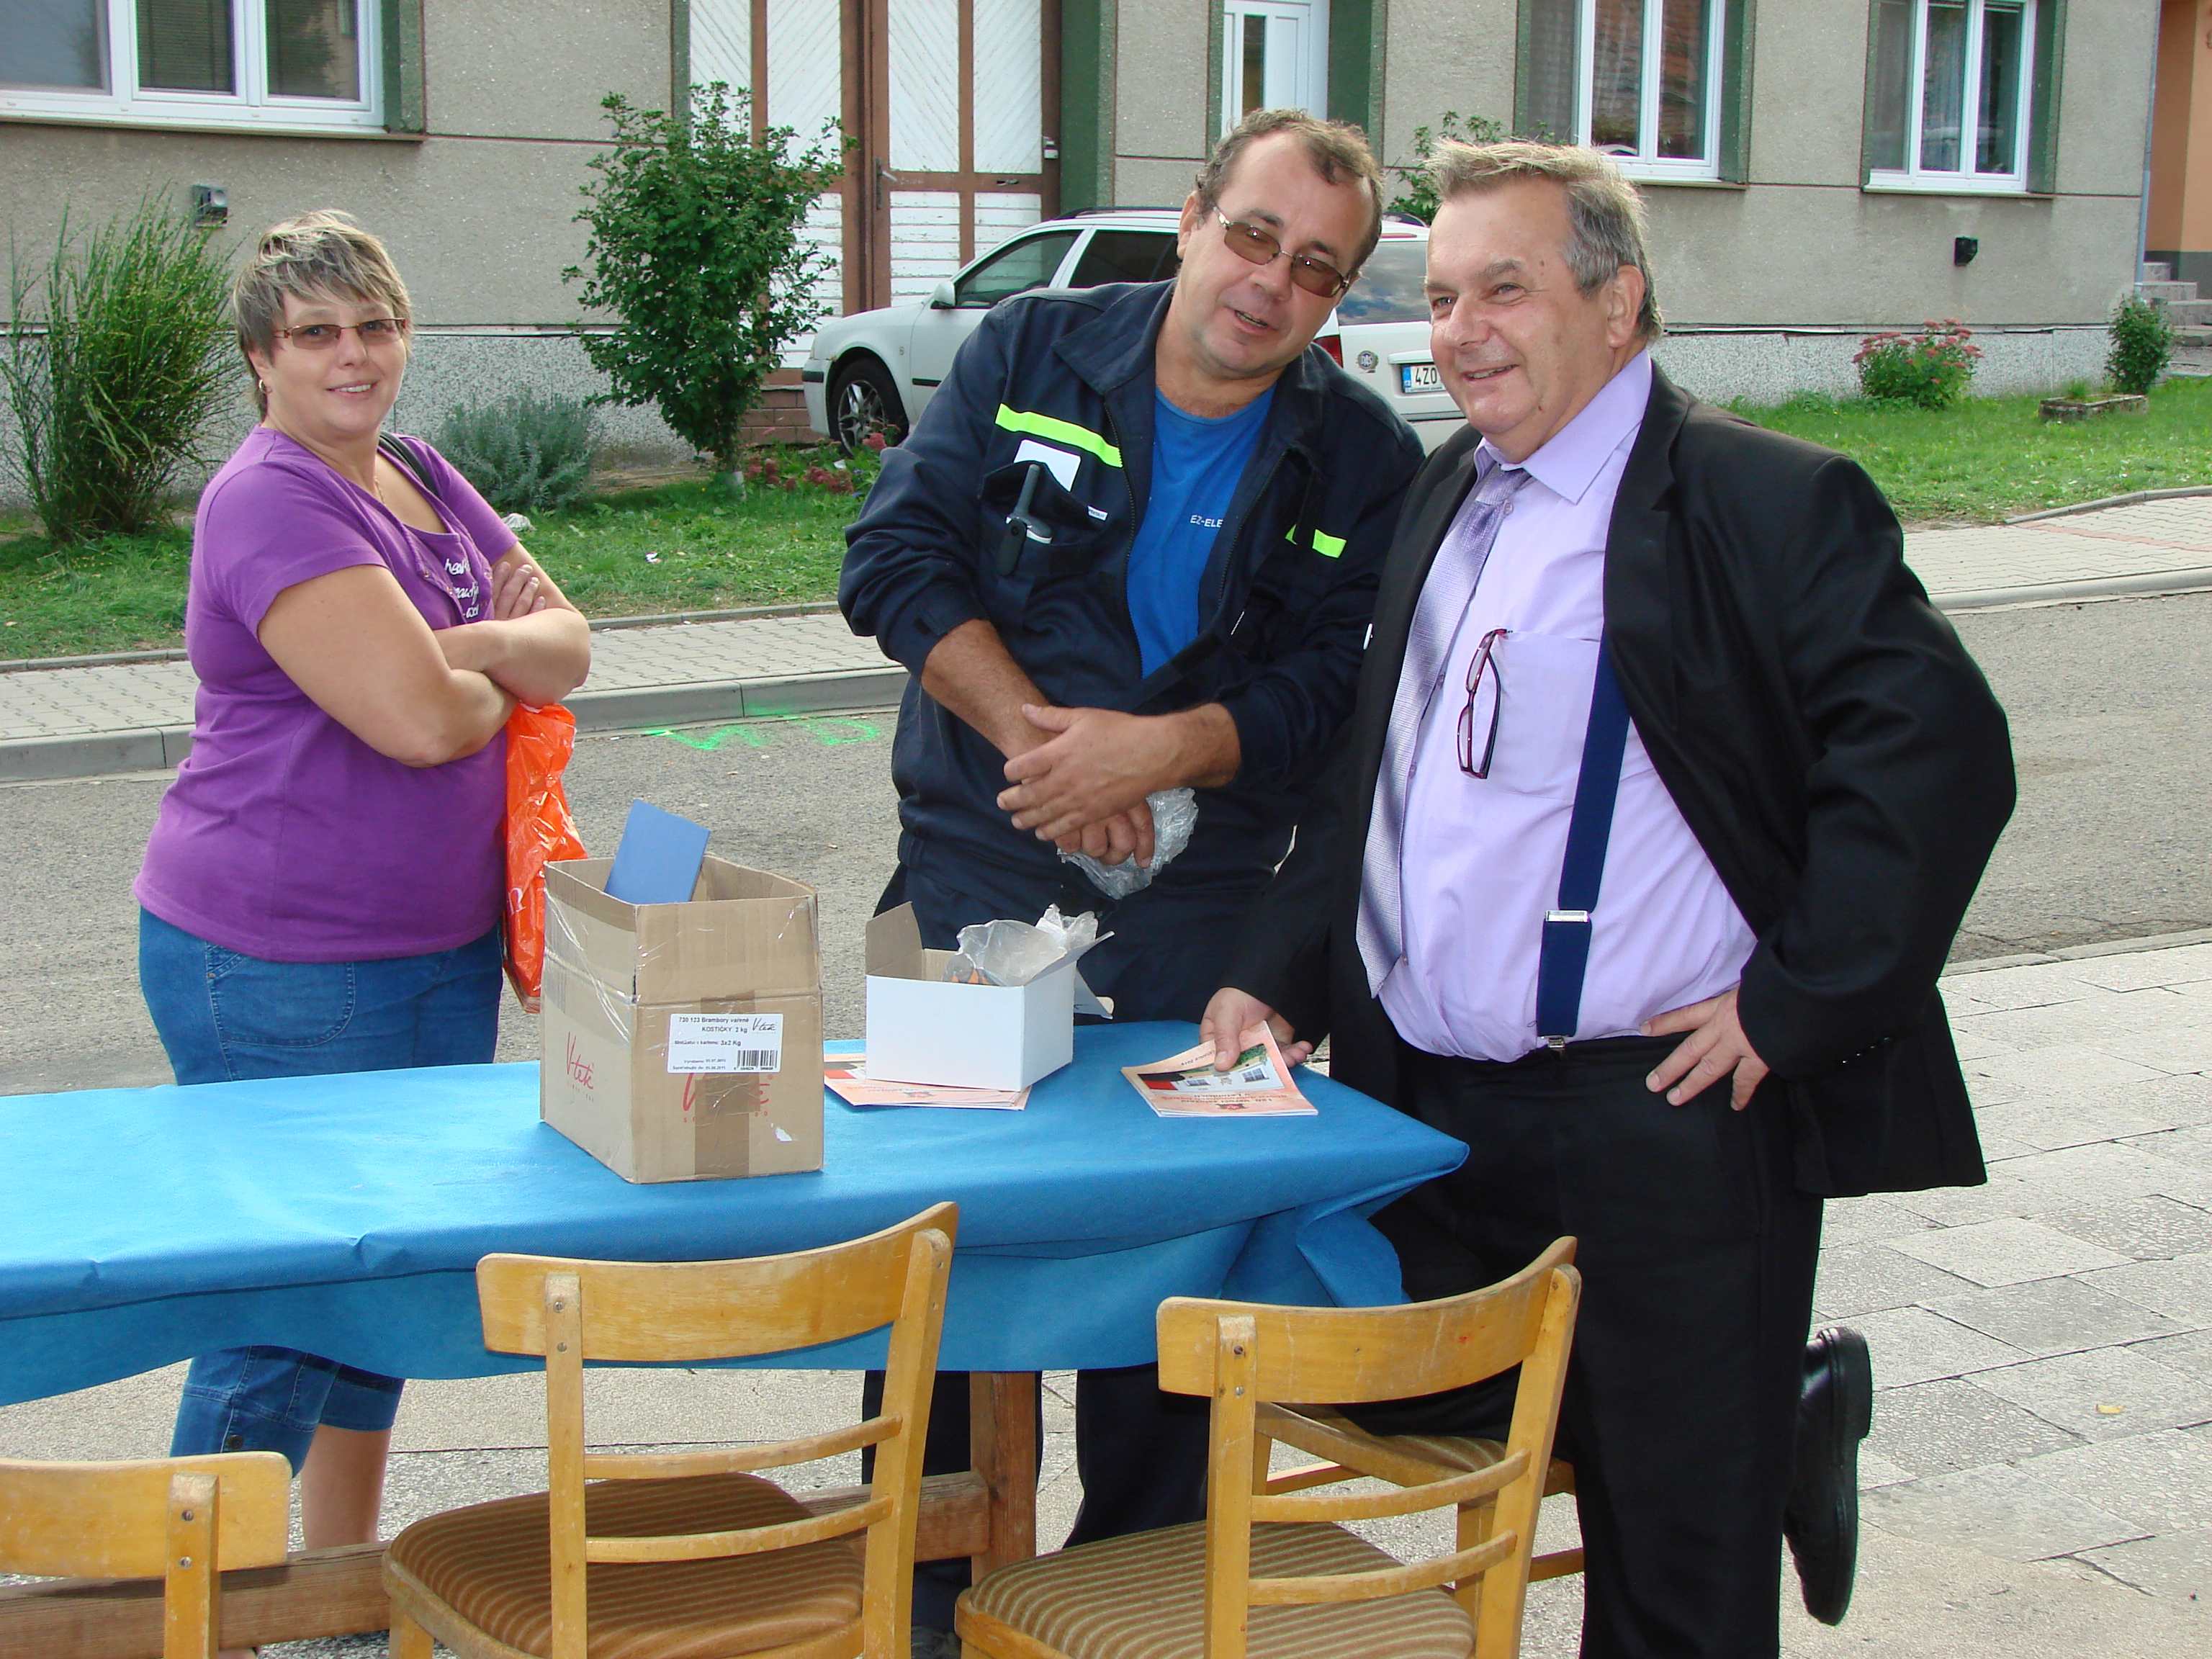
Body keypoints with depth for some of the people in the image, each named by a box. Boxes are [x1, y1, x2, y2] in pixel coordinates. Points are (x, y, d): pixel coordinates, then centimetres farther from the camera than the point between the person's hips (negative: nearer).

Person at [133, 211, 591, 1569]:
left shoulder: (423, 480, 11)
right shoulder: (272, 502, -17)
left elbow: (569, 643, 8)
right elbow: (420, 719, -26)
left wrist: (472, 648, -13)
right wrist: (505, 685, -4)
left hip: (441, 946, 9)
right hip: (280, 970, -9)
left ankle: (345, 1569, 33)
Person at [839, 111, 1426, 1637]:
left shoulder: (1367, 462, -1)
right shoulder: (1031, 350, -1)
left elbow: (1330, 691, -7)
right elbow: (899, 555, -6)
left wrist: (1162, 748, -22)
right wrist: (1037, 737, -16)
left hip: (1201, 917, 1)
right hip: (977, 880, 0)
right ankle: (917, 1591, 23)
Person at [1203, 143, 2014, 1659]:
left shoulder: (1770, 505, -9)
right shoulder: (1446, 500, 14)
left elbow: (1941, 752, -17)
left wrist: (1793, 1006, -17)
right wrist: (1278, 979, 9)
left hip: (1658, 1122, -7)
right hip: (1422, 1108, 7)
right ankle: (1781, 1420, 32)